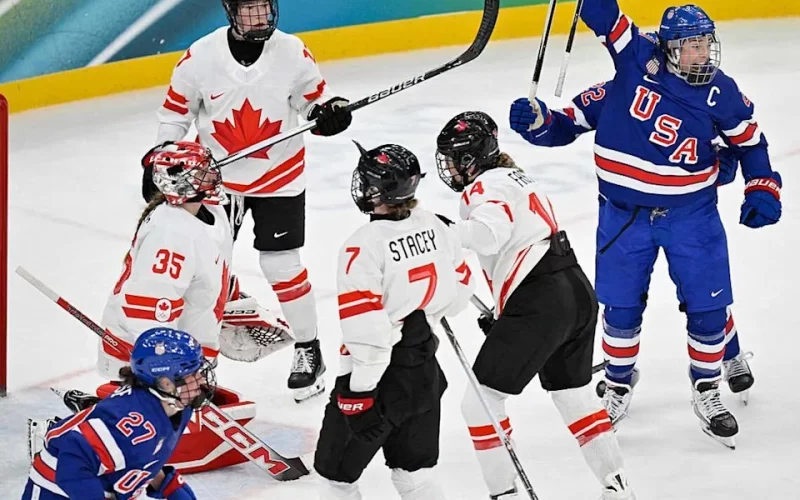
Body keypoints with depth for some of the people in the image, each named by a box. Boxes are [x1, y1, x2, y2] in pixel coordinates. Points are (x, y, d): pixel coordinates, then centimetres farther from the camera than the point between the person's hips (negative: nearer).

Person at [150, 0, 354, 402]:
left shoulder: (293, 52, -14)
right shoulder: (201, 56, -15)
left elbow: (313, 96, 0)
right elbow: (176, 109, -1)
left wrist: (330, 109, -22)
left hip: (279, 176, -1)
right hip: (216, 174, 1)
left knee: (282, 264, -1)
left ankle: (308, 348, 15)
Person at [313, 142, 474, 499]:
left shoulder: (364, 245, -22)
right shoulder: (434, 227, -1)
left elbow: (365, 329, -24)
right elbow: (460, 287, 11)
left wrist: (360, 392, -18)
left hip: (380, 374, -7)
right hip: (425, 370, 7)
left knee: (336, 471, 7)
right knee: (414, 471, 18)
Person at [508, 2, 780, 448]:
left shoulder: (721, 94, -10)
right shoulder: (639, 57, -12)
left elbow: (750, 140, 4)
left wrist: (763, 190, -4)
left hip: (691, 212, 0)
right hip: (625, 210, 0)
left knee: (707, 305, 0)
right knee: (622, 306, 8)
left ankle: (707, 392, 19)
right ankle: (619, 385, 31)